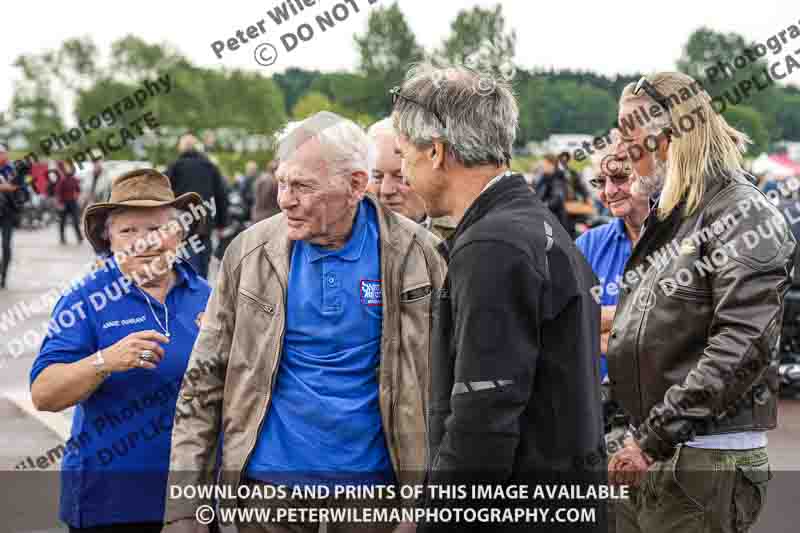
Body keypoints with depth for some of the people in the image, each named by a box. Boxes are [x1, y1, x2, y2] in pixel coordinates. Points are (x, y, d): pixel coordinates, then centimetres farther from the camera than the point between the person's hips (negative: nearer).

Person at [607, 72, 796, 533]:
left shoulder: (745, 215, -10)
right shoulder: (665, 222, 18)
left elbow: (742, 346, -21)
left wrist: (654, 440, -22)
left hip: (705, 464, -8)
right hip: (646, 462, 8)